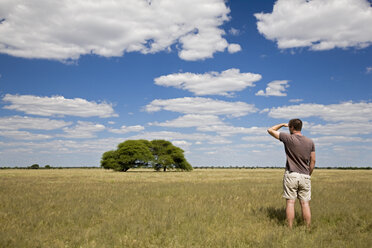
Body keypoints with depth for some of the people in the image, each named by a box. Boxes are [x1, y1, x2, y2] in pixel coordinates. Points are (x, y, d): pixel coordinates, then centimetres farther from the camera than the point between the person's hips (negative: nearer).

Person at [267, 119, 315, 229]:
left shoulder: (288, 138, -8)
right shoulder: (310, 142, 4)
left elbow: (270, 130, 2)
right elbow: (313, 161, 7)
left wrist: (283, 124, 15)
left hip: (291, 175, -3)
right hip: (305, 176, 3)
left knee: (290, 202, 0)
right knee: (305, 203, 5)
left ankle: (290, 229, 1)